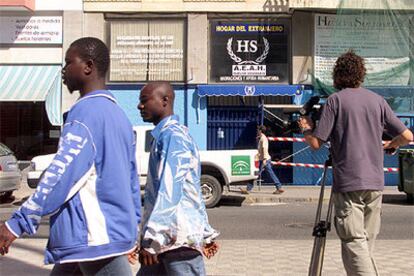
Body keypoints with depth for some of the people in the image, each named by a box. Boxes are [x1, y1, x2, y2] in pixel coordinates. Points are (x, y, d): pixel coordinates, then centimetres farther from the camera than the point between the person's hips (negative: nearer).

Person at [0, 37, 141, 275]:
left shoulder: (87, 110, -14)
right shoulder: (118, 114, 14)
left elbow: (62, 171, -23)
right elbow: (131, 179, 18)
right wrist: (132, 231, 24)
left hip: (94, 236, -9)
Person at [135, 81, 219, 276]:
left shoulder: (172, 135, -13)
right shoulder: (167, 135, 18)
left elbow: (169, 190, -22)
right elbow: (193, 190, 21)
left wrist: (151, 239, -24)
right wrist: (206, 233, 24)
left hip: (178, 238, -10)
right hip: (171, 236, 10)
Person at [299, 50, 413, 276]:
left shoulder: (335, 100, -3)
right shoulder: (377, 100, 9)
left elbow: (316, 142, -7)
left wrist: (306, 129, 14)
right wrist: (389, 145, 27)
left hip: (348, 183, -5)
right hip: (375, 183, 5)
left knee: (354, 243, -7)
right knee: (367, 243, 15)